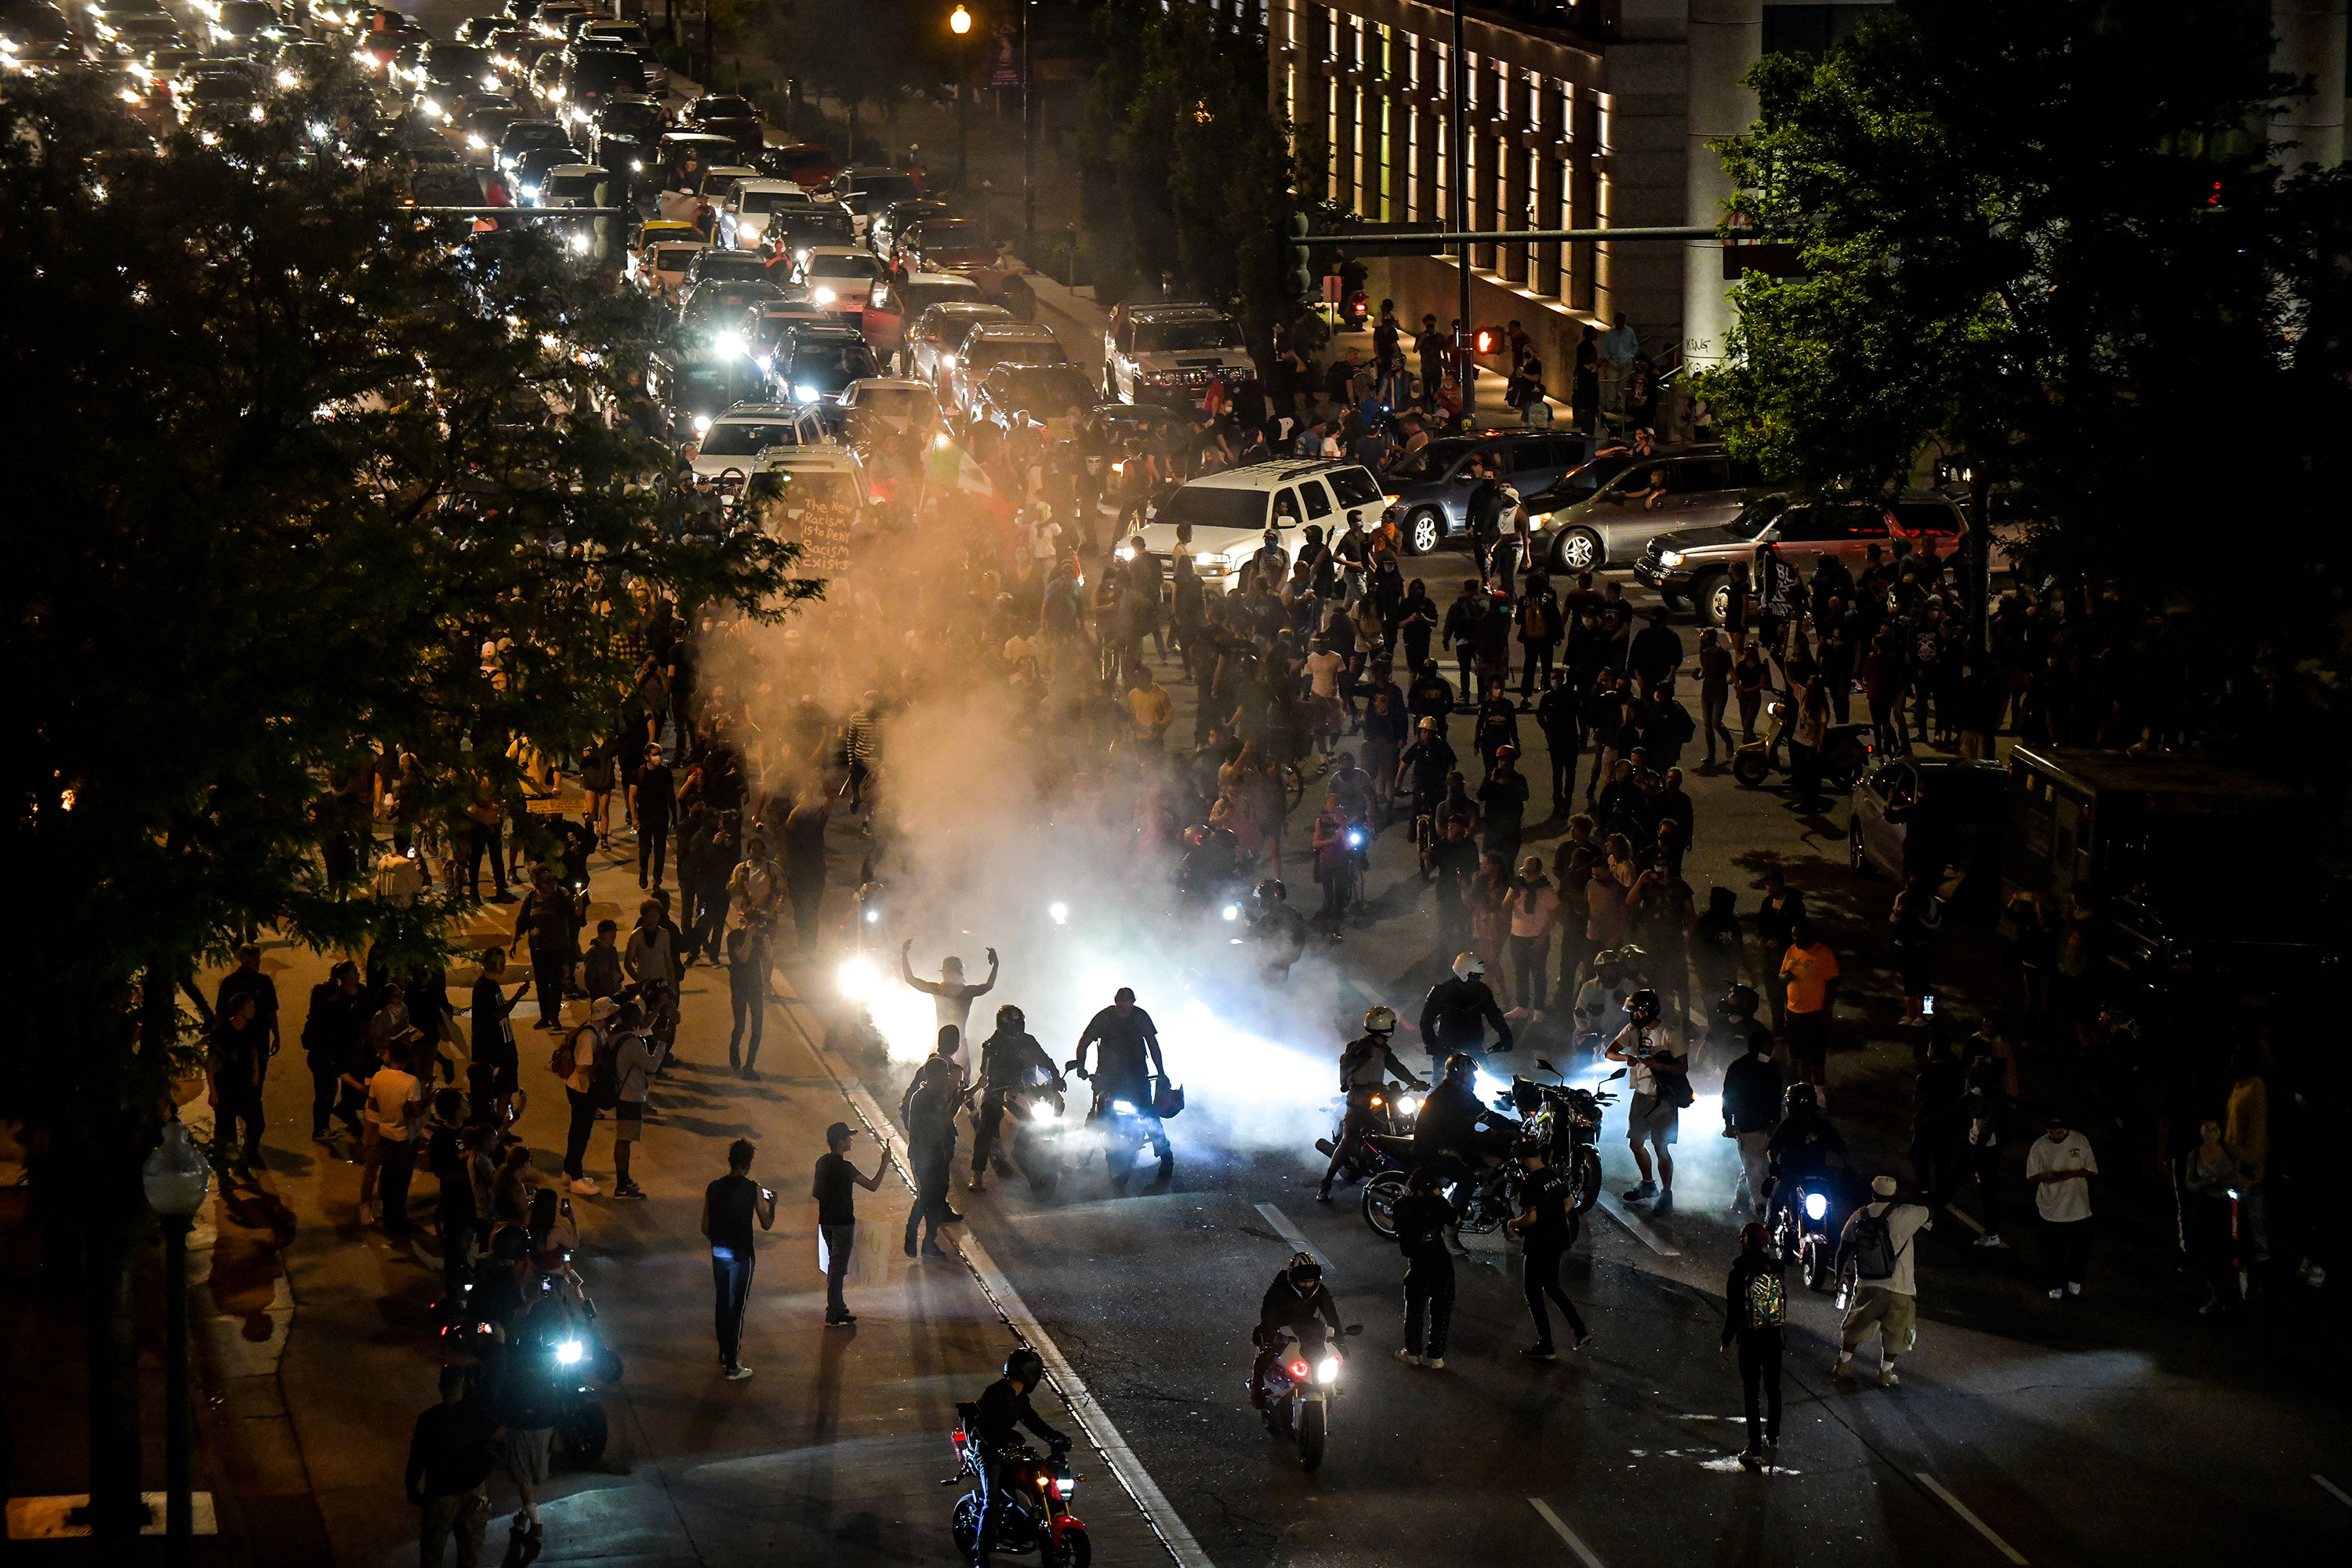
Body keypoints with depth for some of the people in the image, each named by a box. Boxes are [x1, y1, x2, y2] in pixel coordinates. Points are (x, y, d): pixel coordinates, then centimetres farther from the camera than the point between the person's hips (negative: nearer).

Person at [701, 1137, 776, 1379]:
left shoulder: (713, 1188, 0)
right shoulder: (753, 1190, -11)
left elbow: (705, 1228, 6)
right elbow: (766, 1224, -2)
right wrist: (772, 1204, 16)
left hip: (719, 1253, 4)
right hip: (741, 1256, -4)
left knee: (722, 1304, 20)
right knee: (736, 1308, 0)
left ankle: (724, 1357, 30)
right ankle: (732, 1367, 1)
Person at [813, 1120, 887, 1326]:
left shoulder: (822, 1162, 4)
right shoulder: (844, 1167, -21)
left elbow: (815, 1193, 12)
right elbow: (873, 1185, -19)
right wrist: (884, 1163, -9)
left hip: (826, 1221, 8)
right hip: (843, 1222, -8)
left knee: (835, 1265, 19)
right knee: (838, 1268, -2)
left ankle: (839, 1309, 27)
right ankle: (833, 1316, 1)